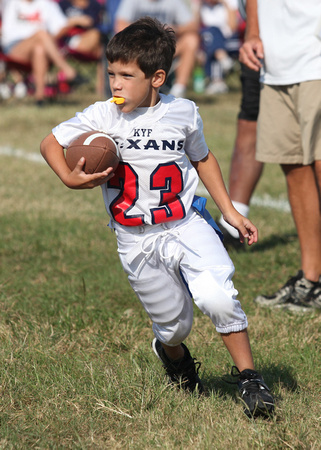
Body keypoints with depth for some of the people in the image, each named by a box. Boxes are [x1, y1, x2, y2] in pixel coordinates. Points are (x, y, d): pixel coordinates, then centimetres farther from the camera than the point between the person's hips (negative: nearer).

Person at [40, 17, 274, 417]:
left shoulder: (183, 113, -2)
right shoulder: (101, 118, -6)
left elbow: (202, 158, 16)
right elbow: (50, 143, 5)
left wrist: (230, 211, 14)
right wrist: (70, 178, -14)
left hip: (187, 227, 0)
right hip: (138, 244, 1)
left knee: (217, 298, -23)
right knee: (174, 324, 7)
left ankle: (249, 379, -6)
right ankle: (172, 353, 46)